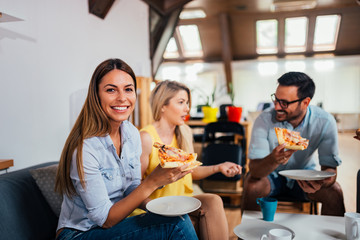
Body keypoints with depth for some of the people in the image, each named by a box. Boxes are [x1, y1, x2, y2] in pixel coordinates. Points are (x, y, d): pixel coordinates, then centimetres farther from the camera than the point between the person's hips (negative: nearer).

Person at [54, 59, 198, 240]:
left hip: (116, 224, 6)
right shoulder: (84, 147, -25)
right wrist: (152, 182, -32)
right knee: (176, 224, -23)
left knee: (179, 217, -19)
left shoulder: (132, 134, -3)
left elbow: (132, 191, 5)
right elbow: (105, 219, -21)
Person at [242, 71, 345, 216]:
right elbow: (254, 169, -28)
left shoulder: (324, 122, -18)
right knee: (252, 187, -30)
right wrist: (273, 160, -51)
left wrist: (320, 181, -40)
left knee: (334, 192, -24)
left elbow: (329, 167, -16)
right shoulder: (265, 119, -24)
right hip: (270, 175, -1)